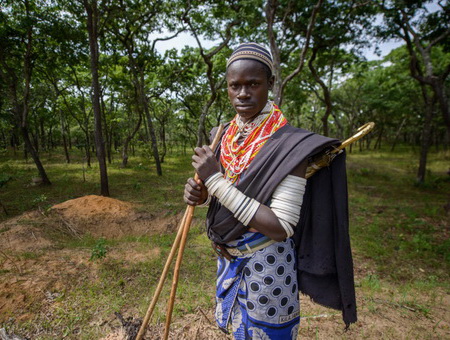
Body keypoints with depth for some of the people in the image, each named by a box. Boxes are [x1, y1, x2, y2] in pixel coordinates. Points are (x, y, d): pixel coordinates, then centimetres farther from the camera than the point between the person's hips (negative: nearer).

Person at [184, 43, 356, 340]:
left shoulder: (289, 144, -22)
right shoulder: (225, 135, -3)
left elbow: (281, 228, -28)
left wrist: (216, 180, -29)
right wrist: (200, 193, -14)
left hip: (265, 265, -6)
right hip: (228, 257, 6)